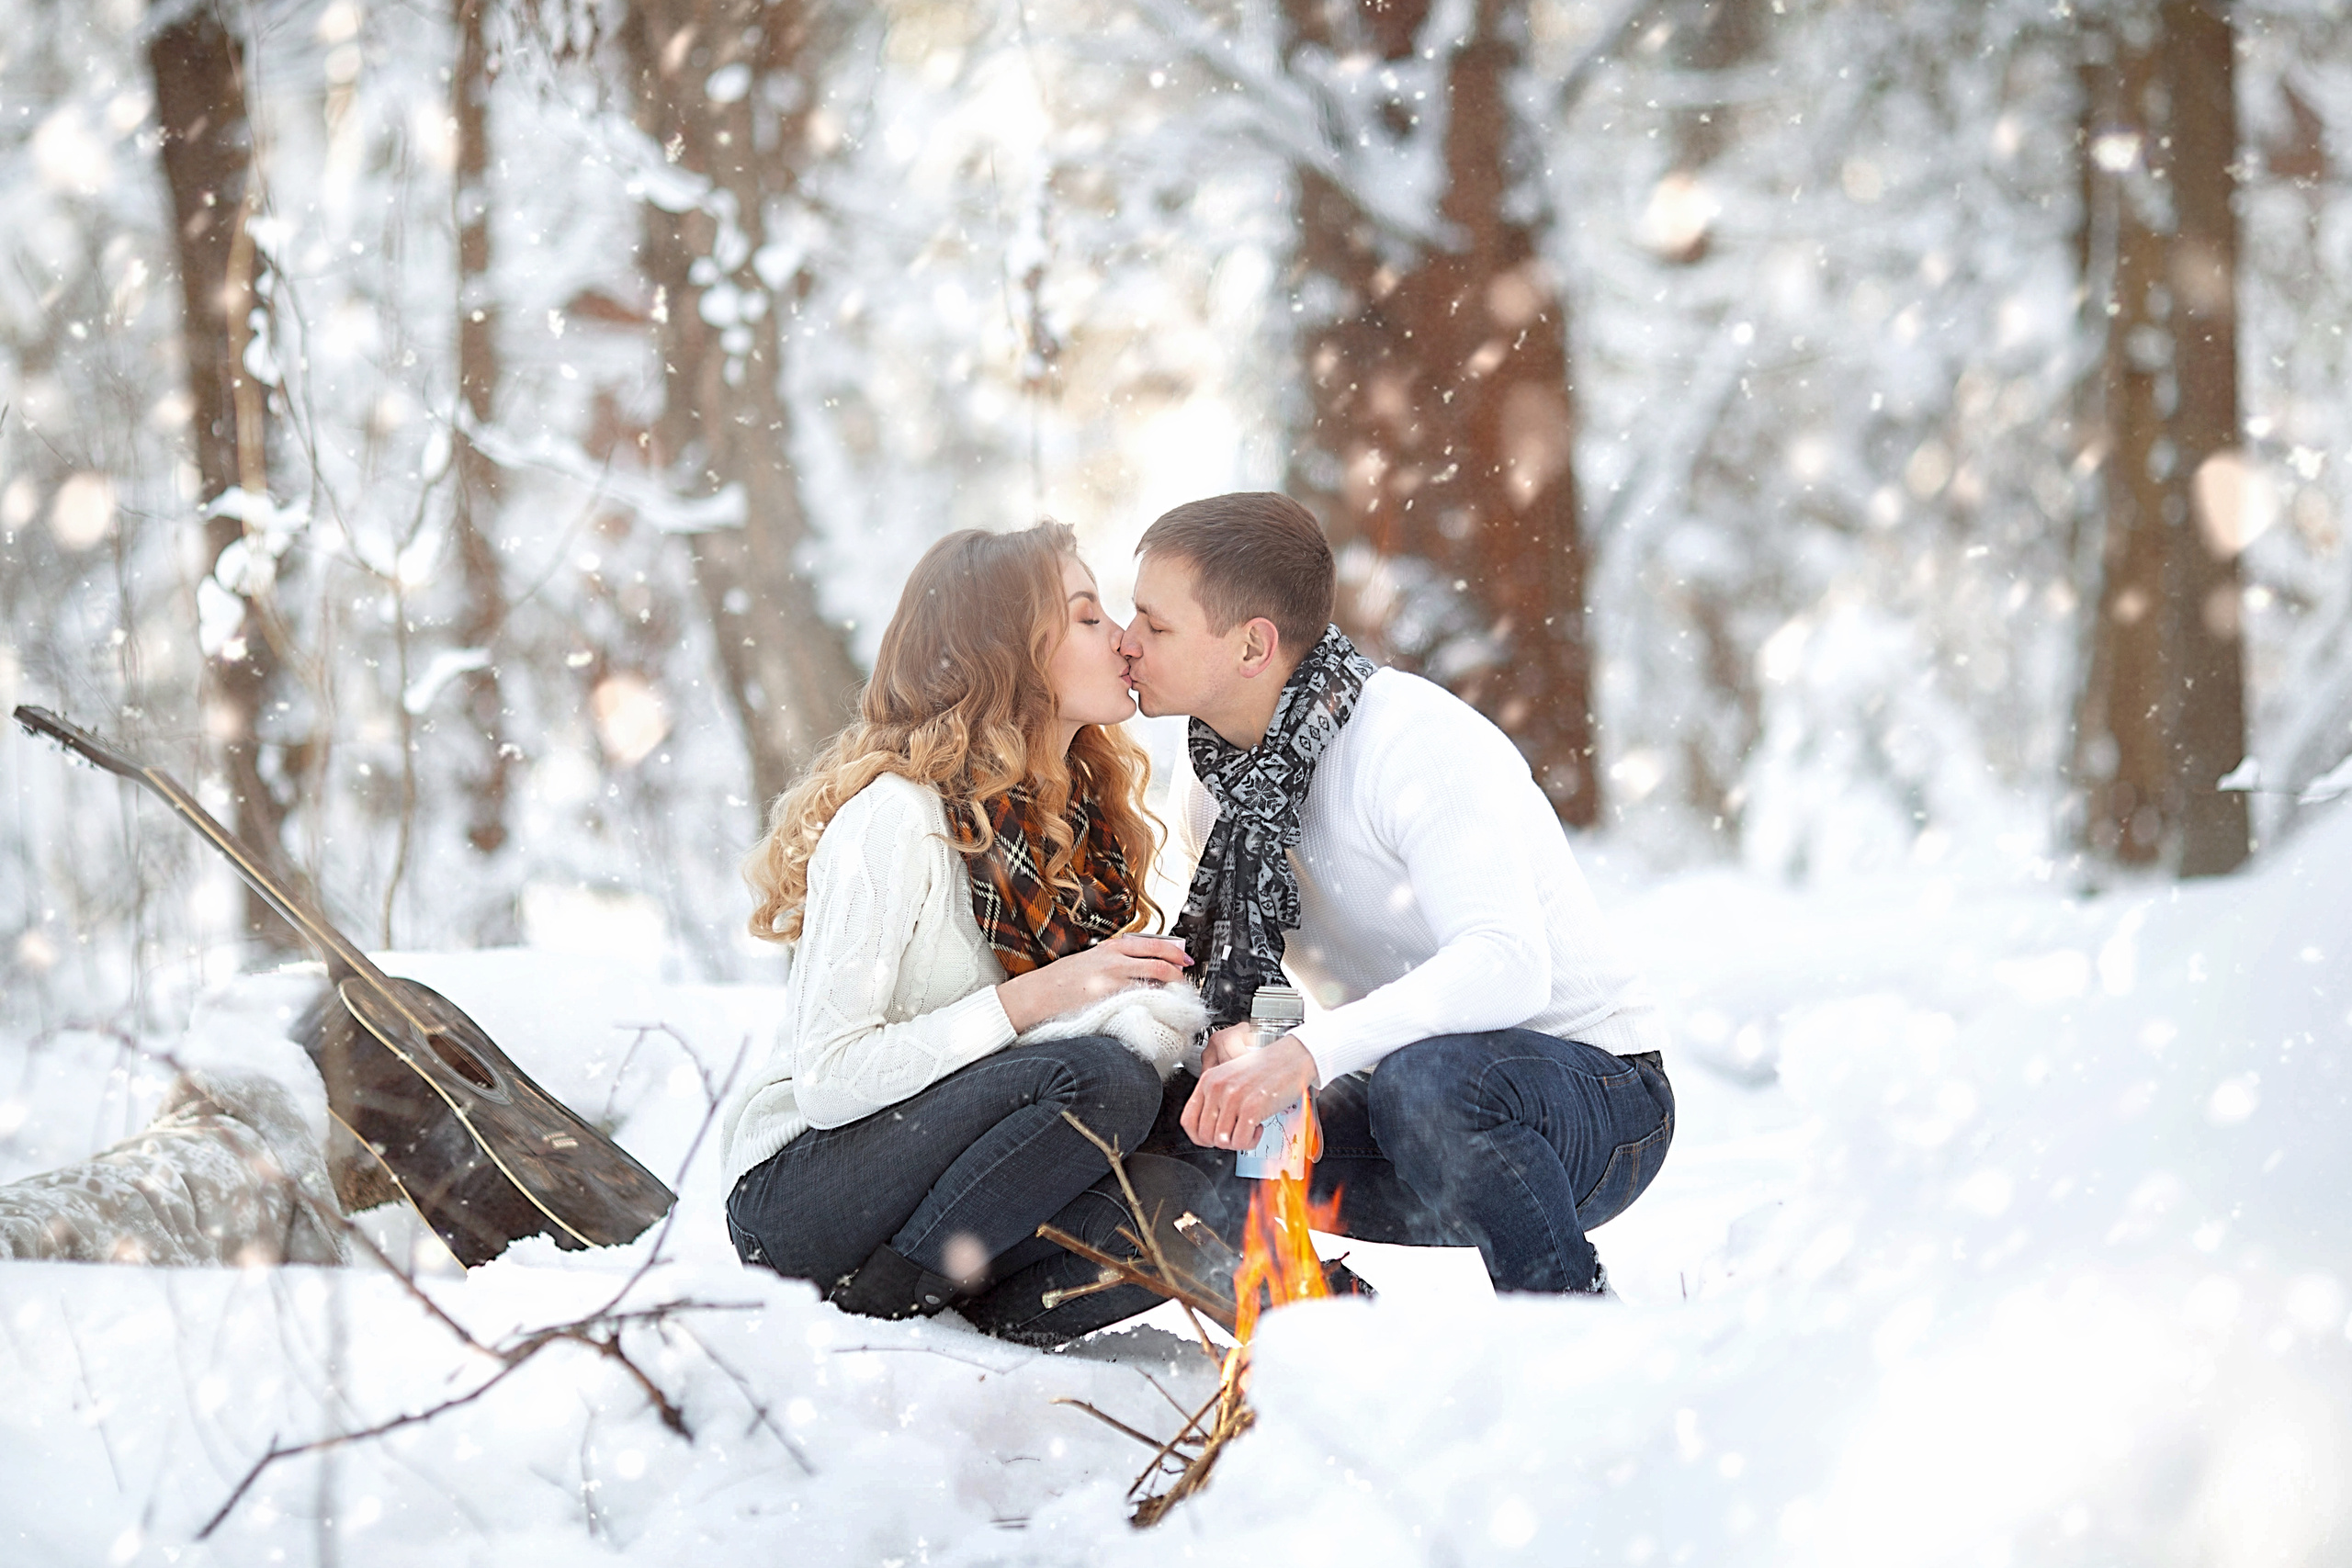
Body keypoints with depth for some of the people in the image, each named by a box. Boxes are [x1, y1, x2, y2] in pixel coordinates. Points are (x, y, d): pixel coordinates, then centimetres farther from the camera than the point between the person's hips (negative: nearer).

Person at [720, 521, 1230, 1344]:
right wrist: (1031, 999, -25)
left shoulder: (1088, 817, 8)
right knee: (1101, 1077, -30)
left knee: (1175, 1209, -24)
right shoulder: (895, 816, -16)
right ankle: (877, 1306, -18)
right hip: (800, 1192, -6)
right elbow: (828, 1079, -21)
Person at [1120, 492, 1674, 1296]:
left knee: (1426, 1079, -39)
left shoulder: (1416, 740, -22)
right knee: (1162, 1108, -15)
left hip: (1596, 1096, -7)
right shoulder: (1220, 780, 4)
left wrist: (1306, 1052, -48)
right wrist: (1224, 1044, -20)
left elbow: (1507, 966, -36)